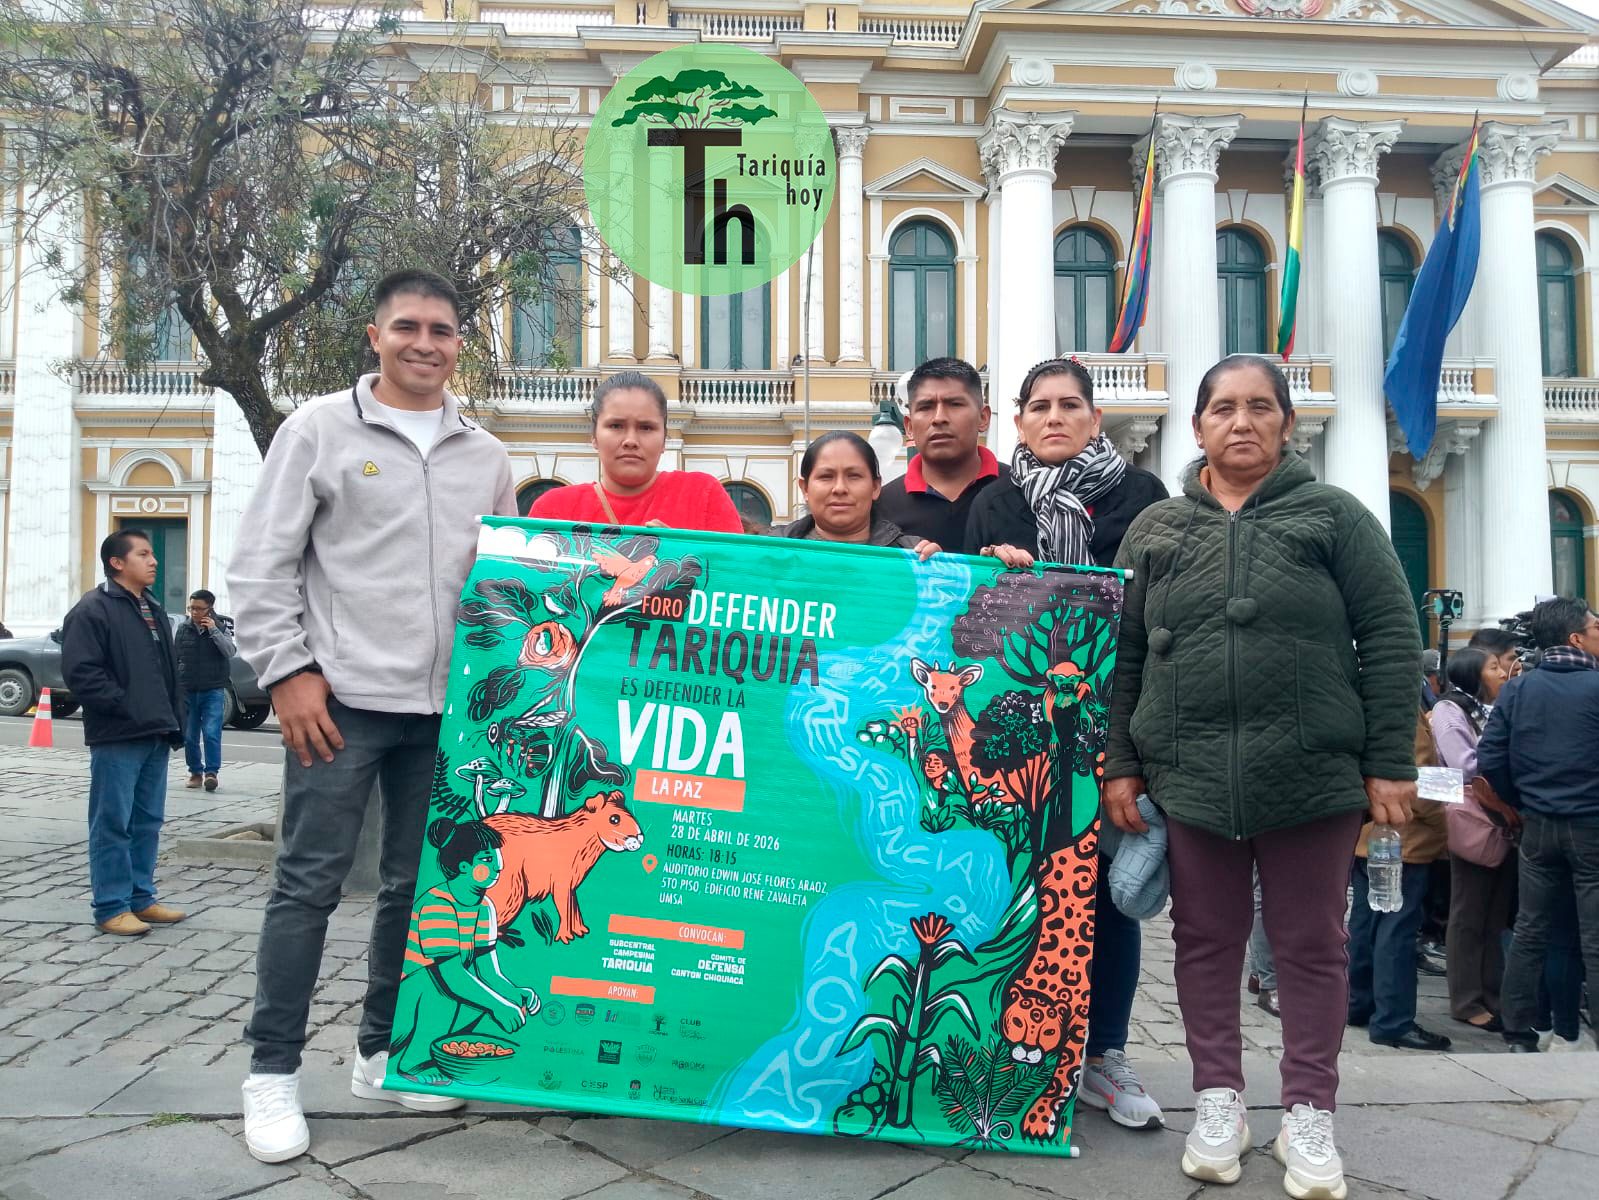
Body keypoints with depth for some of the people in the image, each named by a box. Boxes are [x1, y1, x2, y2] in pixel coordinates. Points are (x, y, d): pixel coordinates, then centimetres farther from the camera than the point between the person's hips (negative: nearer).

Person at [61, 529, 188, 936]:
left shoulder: (154, 610, 18)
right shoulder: (93, 610, -7)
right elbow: (80, 672, -16)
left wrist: (174, 721, 14)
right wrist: (125, 707, -17)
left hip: (155, 735, 8)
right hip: (116, 737, -8)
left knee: (148, 822, 12)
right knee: (113, 824, -2)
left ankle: (141, 897, 21)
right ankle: (111, 907, 4)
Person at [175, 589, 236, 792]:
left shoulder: (220, 628, 2)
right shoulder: (183, 628, 4)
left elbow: (230, 652, -11)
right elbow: (174, 658, 9)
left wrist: (214, 630, -16)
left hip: (213, 691, -2)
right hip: (187, 691, 2)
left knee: (211, 733, -11)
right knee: (189, 736, 7)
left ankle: (211, 772, -6)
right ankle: (195, 772, 18)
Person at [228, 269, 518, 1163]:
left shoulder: (487, 455, 12)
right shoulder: (320, 428, 2)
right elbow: (262, 565, -1)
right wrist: (289, 670, -8)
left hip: (447, 706, 4)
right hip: (343, 697, -4)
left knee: (419, 885, 10)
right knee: (309, 883, 0)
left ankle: (383, 1054, 25)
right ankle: (274, 1072, 13)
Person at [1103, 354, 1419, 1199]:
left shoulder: (1333, 515, 4)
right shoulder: (1155, 529, 9)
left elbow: (1391, 640, 0)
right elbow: (1123, 656, 8)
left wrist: (1390, 762, -5)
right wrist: (1120, 763, 2)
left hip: (1313, 775, -1)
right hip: (1187, 776, 2)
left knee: (1311, 944, 8)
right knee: (1206, 939, 10)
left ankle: (1308, 1113, 22)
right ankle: (1219, 1099, 25)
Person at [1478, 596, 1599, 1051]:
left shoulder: (1516, 689, 1)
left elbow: (1490, 760, -3)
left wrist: (1523, 802, 9)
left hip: (1538, 827, 4)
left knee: (1529, 932, 12)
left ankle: (1518, 1034, 18)